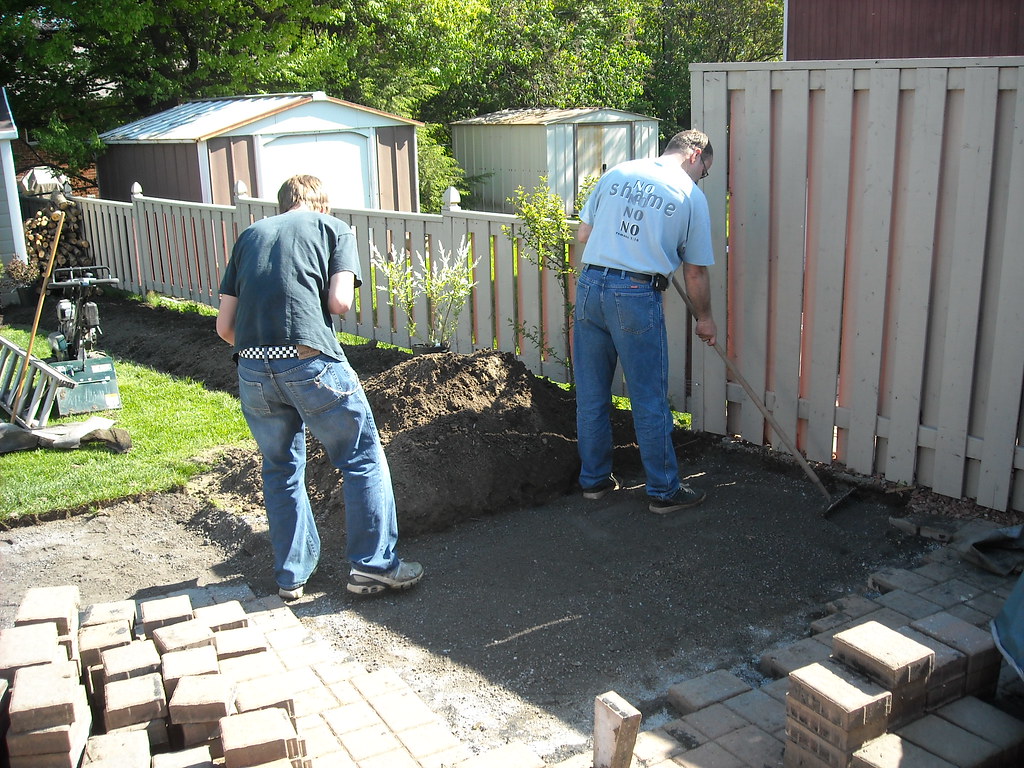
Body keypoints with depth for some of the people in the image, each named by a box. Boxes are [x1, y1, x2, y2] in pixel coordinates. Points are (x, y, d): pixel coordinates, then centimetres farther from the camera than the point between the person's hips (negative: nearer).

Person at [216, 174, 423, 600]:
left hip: (252, 369, 5)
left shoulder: (250, 235, 22)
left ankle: (291, 575, 29)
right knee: (364, 460, 12)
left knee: (281, 470, 21)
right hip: (312, 362, -4)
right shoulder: (334, 228, 13)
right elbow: (340, 301, -3)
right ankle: (373, 565, 15)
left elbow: (225, 326, 15)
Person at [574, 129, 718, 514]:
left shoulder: (616, 173, 12)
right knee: (650, 401, 6)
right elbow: (695, 272, 6)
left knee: (590, 395, 14)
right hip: (636, 296, -4)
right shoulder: (691, 196, 3)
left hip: (589, 285, 4)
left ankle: (594, 479, 27)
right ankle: (664, 491, 17)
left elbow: (583, 234, 15)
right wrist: (705, 318, 20)